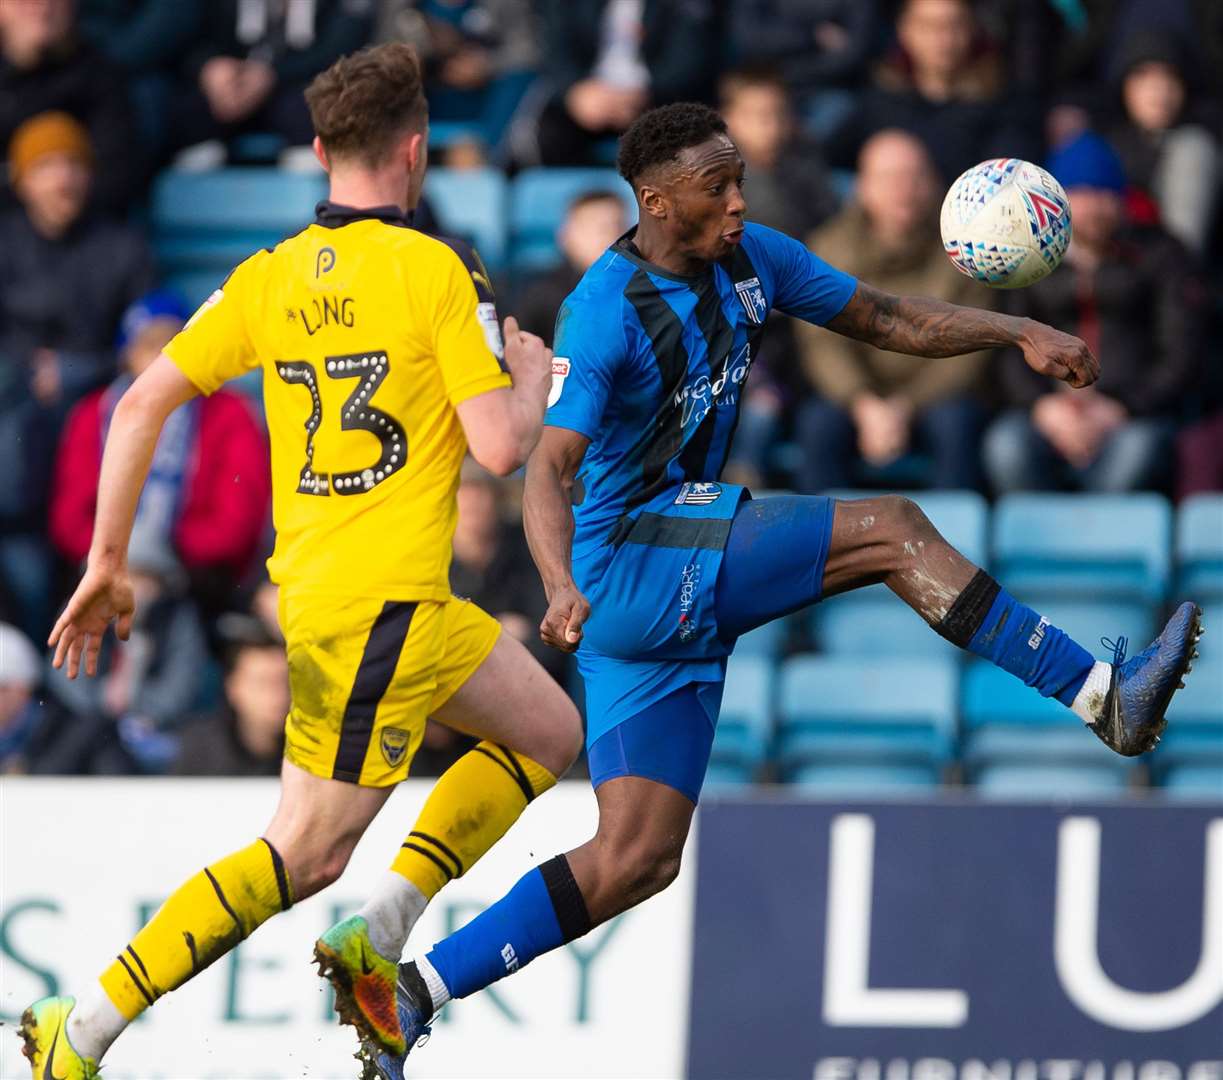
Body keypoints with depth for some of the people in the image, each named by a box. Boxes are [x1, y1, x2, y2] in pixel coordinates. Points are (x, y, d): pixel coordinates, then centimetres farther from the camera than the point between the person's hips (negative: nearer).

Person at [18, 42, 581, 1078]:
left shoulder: (269, 276, 7)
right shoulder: (437, 271, -11)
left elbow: (142, 403, 4)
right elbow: (501, 447, -14)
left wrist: (107, 563, 10)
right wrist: (533, 377, 8)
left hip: (314, 590, 8)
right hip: (383, 604, -8)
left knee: (550, 734, 20)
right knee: (302, 854, -4)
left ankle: (380, 934, 11)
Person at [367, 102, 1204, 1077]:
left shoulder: (752, 259, 6)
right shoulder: (608, 311, -18)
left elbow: (886, 320, 14)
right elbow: (550, 467, -27)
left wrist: (1019, 333, 0)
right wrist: (563, 589, -44)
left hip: (690, 590, 8)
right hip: (627, 567, -8)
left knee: (637, 860, 4)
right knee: (893, 530, -17)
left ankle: (415, 991, 6)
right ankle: (1103, 697, -13)